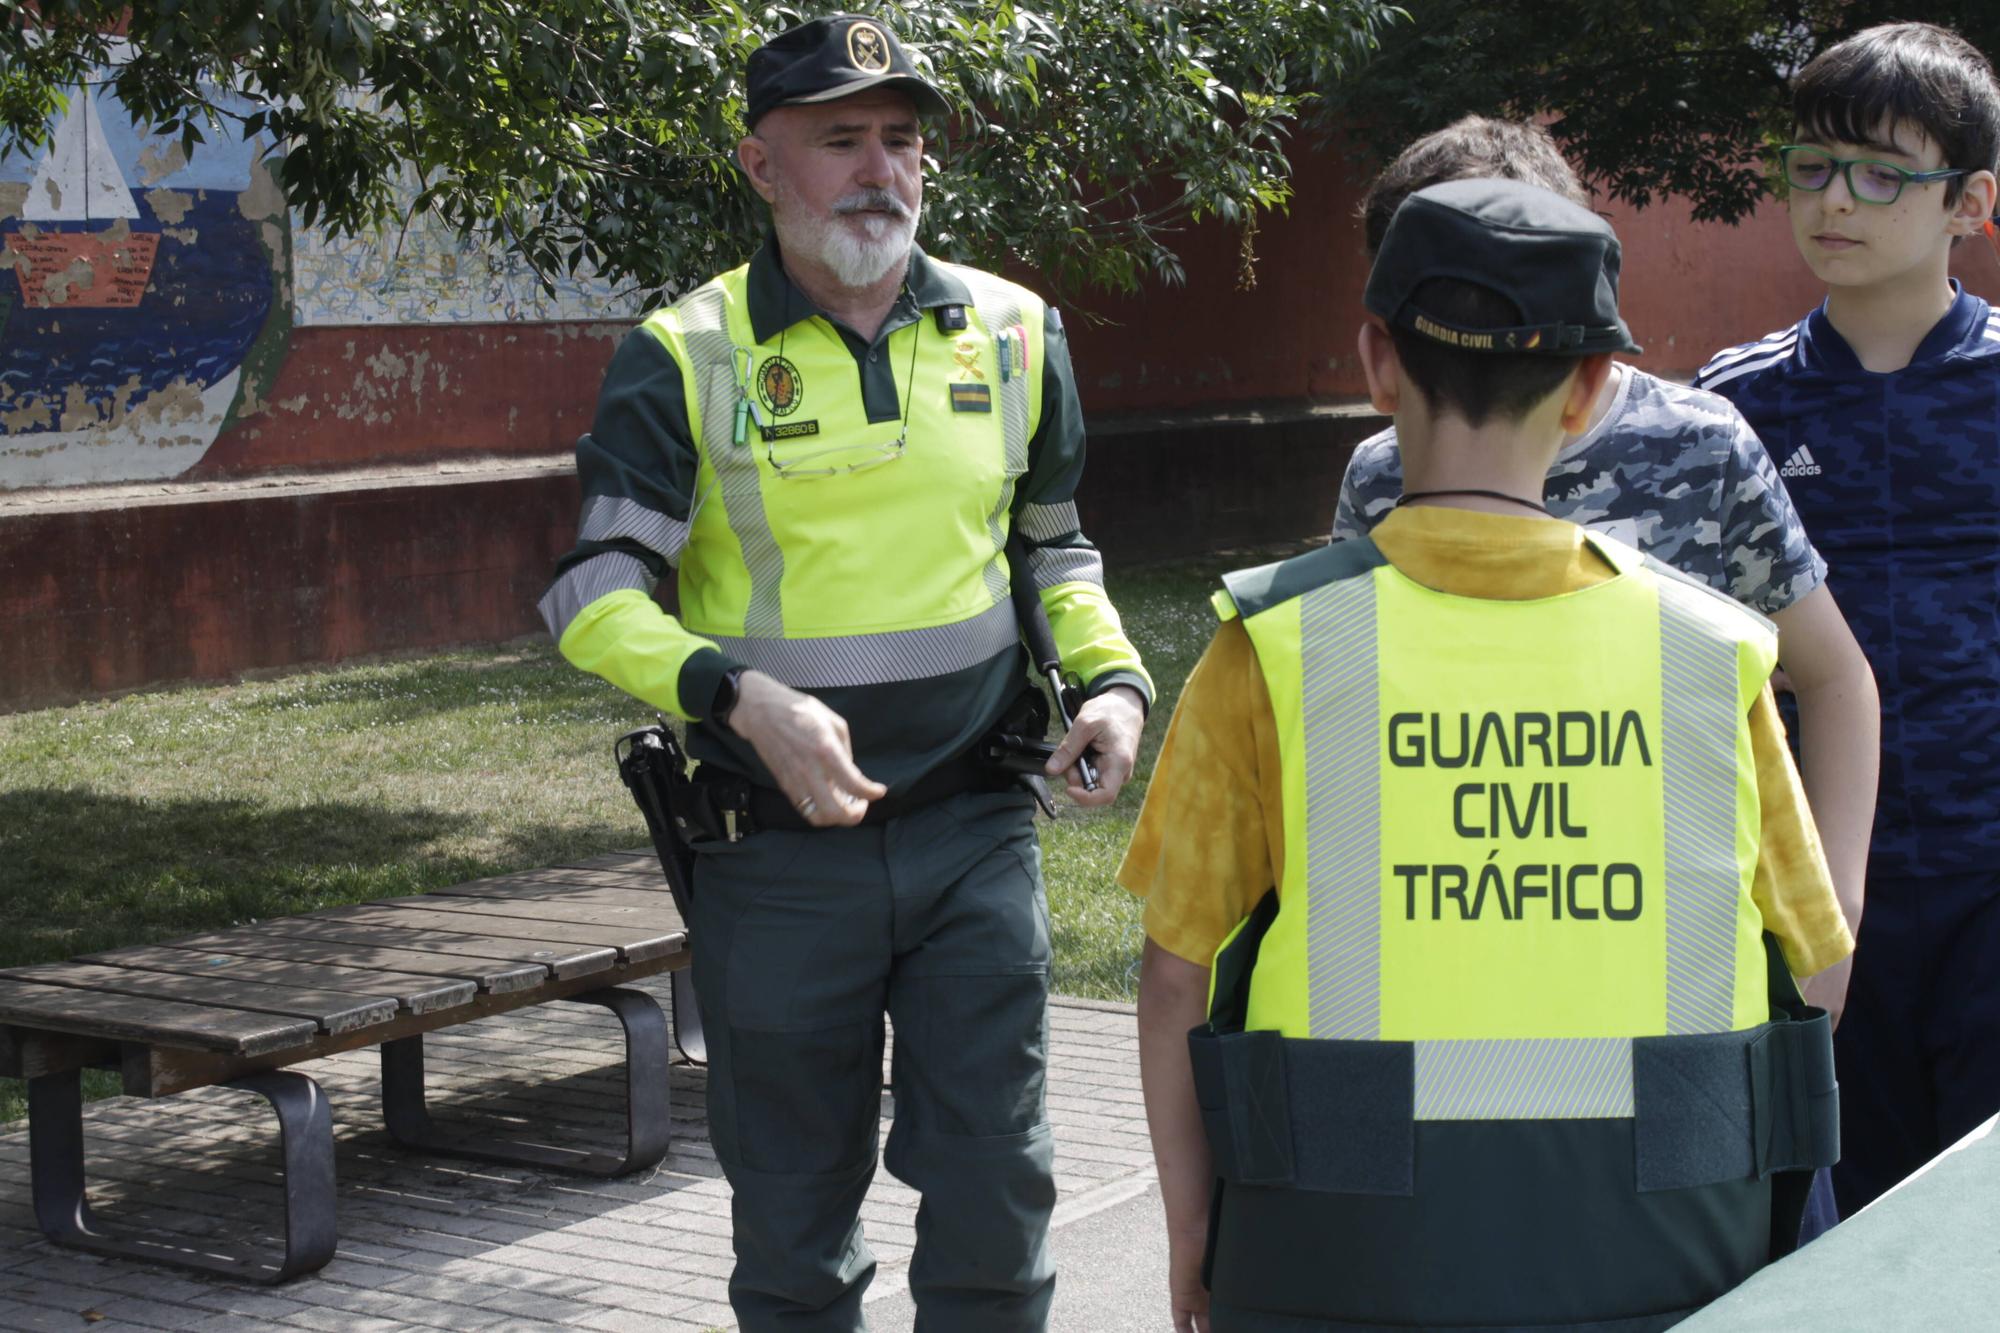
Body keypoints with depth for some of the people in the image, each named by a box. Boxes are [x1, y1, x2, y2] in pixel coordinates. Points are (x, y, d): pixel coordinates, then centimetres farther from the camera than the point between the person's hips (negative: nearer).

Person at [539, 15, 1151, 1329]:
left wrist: (1112, 677, 1)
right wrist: (744, 697, -25)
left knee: (993, 1185, 3)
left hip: (975, 836, 2)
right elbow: (595, 598, -9)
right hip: (777, 852, -2)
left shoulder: (1014, 332, 6)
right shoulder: (687, 356, -4)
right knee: (794, 1217, 11)